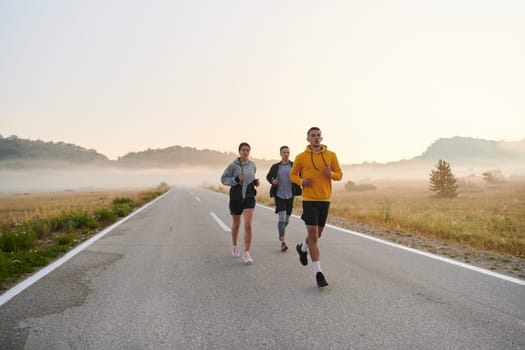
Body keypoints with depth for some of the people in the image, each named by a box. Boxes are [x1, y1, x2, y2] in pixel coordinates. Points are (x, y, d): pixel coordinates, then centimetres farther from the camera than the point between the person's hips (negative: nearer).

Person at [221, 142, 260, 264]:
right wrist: (236, 179, -21)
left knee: (248, 225, -13)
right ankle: (235, 246, 40)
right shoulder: (233, 165, -8)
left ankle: (247, 253, -7)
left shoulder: (252, 165, 3)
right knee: (236, 224, 15)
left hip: (249, 197, 1)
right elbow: (223, 179, -6)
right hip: (236, 197, -1)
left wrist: (255, 182, -1)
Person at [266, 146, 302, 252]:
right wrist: (272, 181, -5)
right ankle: (282, 242, -10)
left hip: (290, 195, 2)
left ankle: (281, 234, 43)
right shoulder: (275, 166, 3)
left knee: (287, 219, 13)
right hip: (279, 195, -1)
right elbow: (268, 176, 17)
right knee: (282, 217, -15)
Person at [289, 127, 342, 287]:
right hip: (309, 200, -3)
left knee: (317, 233, 17)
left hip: (325, 199, 3)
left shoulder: (331, 155, 2)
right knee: (313, 235, -9)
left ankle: (302, 248, 49)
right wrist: (301, 181, -12)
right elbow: (292, 174, 9)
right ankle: (318, 273, -4)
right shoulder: (301, 157, -2)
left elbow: (339, 174, 8)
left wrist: (331, 174, -15)